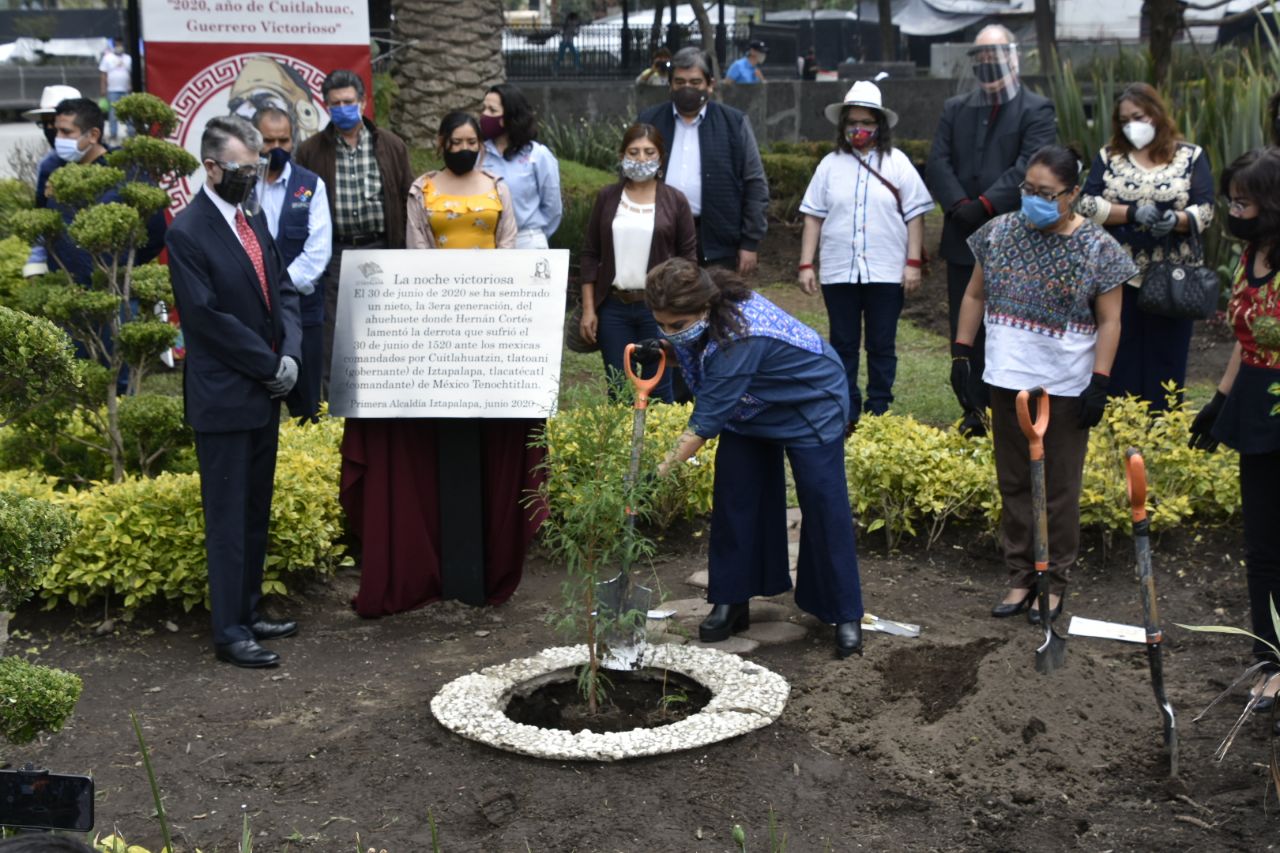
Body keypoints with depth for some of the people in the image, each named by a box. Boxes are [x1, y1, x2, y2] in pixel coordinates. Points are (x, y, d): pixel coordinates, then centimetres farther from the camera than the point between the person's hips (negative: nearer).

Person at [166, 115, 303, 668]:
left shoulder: (253, 221, 11)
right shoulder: (188, 232, -13)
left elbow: (282, 291, 12)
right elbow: (207, 317, -17)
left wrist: (290, 354, -5)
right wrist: (270, 365, -13)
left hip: (264, 393, 8)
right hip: (223, 398, -8)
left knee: (255, 514, 14)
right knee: (228, 518, -1)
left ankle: (248, 613, 24)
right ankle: (230, 633, 6)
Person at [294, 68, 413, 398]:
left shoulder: (390, 146, 7)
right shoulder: (311, 151, 3)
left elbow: (409, 199, 7)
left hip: (381, 250, 1)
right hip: (333, 254, -1)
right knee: (333, 337, 0)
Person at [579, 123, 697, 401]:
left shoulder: (675, 201, 1)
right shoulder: (607, 197, 6)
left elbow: (688, 258, 3)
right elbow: (591, 255, 7)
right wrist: (588, 309, 1)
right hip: (613, 306, 2)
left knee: (658, 389, 0)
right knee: (618, 389, 4)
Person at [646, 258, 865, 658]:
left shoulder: (741, 340, -43)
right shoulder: (702, 311, -20)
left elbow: (706, 420, -40)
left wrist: (661, 471, -39)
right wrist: (667, 350, -20)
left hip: (811, 405, -8)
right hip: (752, 406, 8)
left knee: (823, 504, -6)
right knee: (733, 497, 3)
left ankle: (846, 616, 4)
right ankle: (731, 602, 11)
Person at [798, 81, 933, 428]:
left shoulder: (897, 163, 3)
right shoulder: (830, 165, 7)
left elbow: (915, 216, 2)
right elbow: (813, 217, 7)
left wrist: (913, 263, -5)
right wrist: (806, 265, 1)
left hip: (886, 272, -1)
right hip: (838, 271, 2)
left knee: (881, 347, 5)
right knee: (842, 345, 7)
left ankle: (879, 411, 14)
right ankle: (846, 415, 14)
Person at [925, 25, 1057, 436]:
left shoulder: (1036, 110, 0)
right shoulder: (955, 109, 15)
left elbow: (1030, 168, -13)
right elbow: (938, 163, 4)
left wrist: (985, 205, -19)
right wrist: (959, 206, -12)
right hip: (964, 240, 5)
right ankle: (976, 412, 16)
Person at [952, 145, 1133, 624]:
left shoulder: (1095, 248, -8)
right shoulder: (1000, 232, 2)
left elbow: (1109, 321, -6)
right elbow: (976, 296, 11)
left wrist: (1100, 382, -12)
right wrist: (961, 353, 5)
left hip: (1065, 388, -4)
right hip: (1008, 382, 4)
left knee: (1059, 490, 6)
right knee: (1014, 484, 11)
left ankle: (1055, 583, 18)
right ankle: (1020, 578, 22)